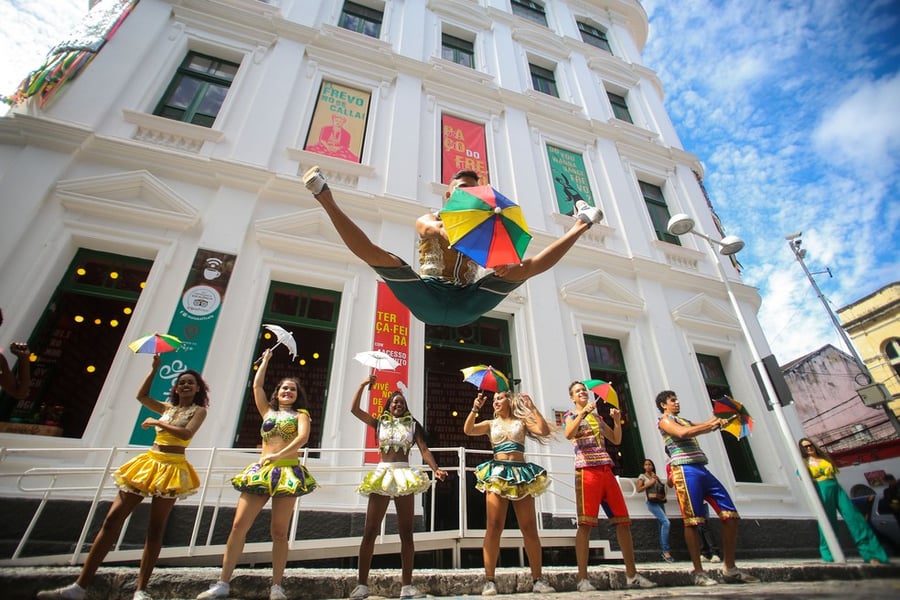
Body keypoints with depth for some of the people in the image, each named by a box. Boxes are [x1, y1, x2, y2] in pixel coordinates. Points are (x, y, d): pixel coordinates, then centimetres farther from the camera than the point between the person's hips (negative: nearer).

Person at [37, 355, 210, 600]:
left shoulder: (199, 410, -1)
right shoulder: (168, 407, 16)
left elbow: (186, 434, -17)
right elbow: (141, 396, 16)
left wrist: (156, 422, -8)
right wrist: (155, 369, 10)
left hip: (172, 468, -5)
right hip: (149, 462, 5)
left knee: (155, 529, -1)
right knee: (112, 519, -1)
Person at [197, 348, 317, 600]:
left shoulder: (300, 414, 7)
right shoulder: (268, 411, 17)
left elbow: (303, 437, -12)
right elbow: (257, 385, 12)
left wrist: (278, 455, -20)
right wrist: (266, 359, 20)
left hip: (288, 472, -3)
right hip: (260, 471, 4)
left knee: (279, 531, 0)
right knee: (239, 525, -2)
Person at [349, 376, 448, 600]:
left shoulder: (412, 425, 11)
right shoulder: (379, 423, 11)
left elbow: (424, 450, 3)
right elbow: (354, 409, 1)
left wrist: (436, 468, -14)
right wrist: (363, 385, -6)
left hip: (405, 475, 0)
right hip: (381, 474, 0)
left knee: (406, 532, 2)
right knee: (370, 531, 1)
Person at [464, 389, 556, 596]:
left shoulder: (521, 421, 12)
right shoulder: (490, 424, 13)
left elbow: (544, 431, -4)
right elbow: (468, 430, -4)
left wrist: (532, 407, -6)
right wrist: (475, 408, -14)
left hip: (521, 474, 1)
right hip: (496, 474, 0)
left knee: (530, 528, 2)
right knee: (494, 527, -6)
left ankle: (538, 579, 12)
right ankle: (489, 580, -1)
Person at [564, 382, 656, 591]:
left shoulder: (597, 417, 21)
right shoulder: (570, 415, 4)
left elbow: (616, 440, 19)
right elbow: (568, 435, -18)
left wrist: (617, 420, 4)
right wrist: (583, 412, -24)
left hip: (606, 470, 6)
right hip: (586, 471, -6)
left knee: (623, 521, 6)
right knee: (586, 523, -10)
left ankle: (632, 575, 17)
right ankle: (583, 578, -8)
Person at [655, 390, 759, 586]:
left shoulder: (685, 421, 30)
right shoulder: (664, 419, 4)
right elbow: (682, 433, -14)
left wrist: (717, 422, 0)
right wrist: (710, 424, -6)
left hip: (702, 469, 8)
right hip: (686, 470, -8)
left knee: (730, 514, 3)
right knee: (692, 521, -8)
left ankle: (730, 569, 11)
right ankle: (698, 573, -2)